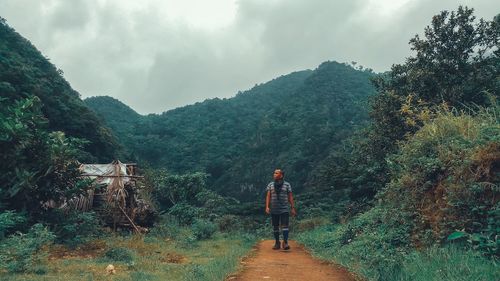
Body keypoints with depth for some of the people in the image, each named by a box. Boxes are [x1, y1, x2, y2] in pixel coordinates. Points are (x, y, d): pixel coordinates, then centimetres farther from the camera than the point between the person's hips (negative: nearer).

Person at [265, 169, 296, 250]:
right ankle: (277, 243, 16)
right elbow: (268, 196, 4)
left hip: (284, 210, -2)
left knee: (285, 226, -13)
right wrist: (267, 207, -8)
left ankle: (285, 243, -16)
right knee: (275, 227, 7)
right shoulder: (270, 185, 7)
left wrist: (293, 208, 0)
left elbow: (290, 197, 4)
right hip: (274, 210, 2)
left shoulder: (287, 185, 2)